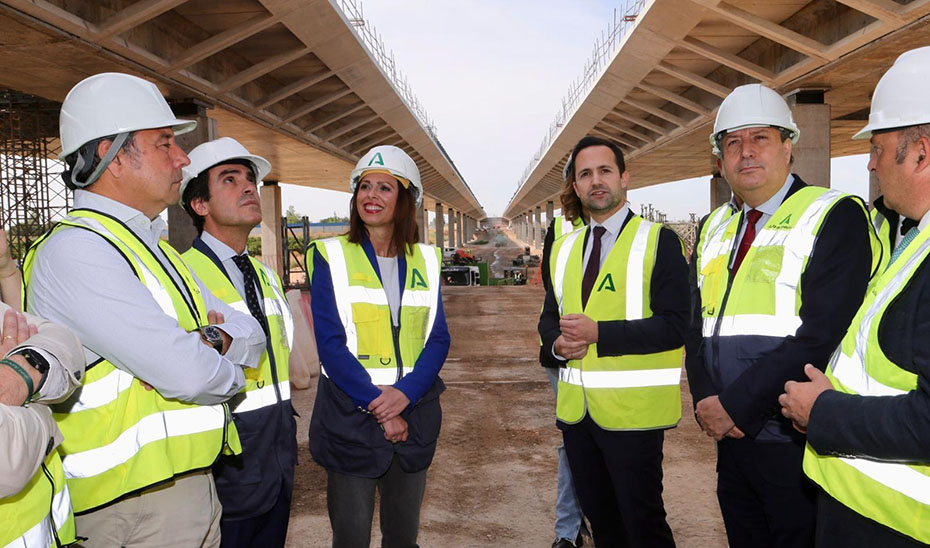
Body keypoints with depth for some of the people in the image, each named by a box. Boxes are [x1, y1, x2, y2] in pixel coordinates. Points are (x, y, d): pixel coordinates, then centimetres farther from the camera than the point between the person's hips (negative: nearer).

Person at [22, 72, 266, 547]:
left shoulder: (155, 248, 13)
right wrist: (229, 370, -4)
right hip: (134, 504, -8)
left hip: (195, 484, 8)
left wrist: (215, 338, -11)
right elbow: (185, 373, -26)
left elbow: (252, 335, 11)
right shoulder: (75, 250, -18)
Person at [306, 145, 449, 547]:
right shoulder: (332, 256, -3)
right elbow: (331, 344, -10)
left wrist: (404, 394, -15)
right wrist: (377, 405, -16)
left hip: (414, 415, 3)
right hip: (349, 417, -3)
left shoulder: (425, 261, 7)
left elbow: (439, 339, 1)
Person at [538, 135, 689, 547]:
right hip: (575, 409, 6)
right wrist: (556, 343, -6)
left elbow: (674, 325, -15)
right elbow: (549, 317, 16)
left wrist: (599, 333, -22)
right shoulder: (564, 249, 12)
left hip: (631, 411, -6)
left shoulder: (658, 241, -7)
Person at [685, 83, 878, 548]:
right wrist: (705, 400, -6)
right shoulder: (713, 228, 12)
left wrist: (735, 404, -18)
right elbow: (697, 324, 10)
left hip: (795, 443, -6)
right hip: (731, 437, 6)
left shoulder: (836, 217, -10)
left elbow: (822, 336, -20)